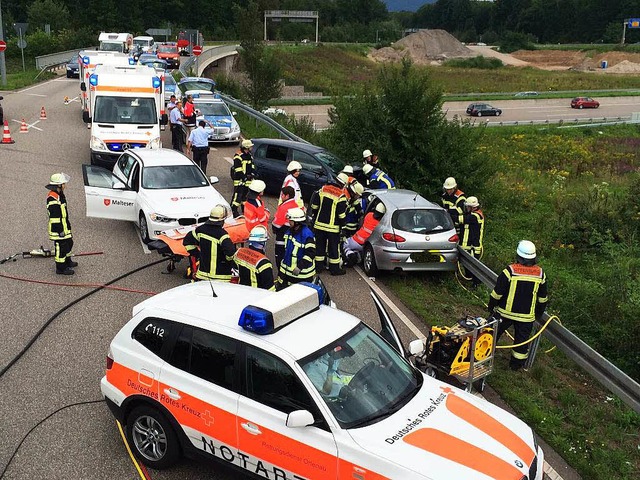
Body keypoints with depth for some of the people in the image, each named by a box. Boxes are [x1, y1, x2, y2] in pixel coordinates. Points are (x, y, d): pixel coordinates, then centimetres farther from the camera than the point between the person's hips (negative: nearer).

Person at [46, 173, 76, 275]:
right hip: (59, 229, -10)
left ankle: (67, 261, 44)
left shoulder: (59, 194, 5)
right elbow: (54, 218, -26)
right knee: (61, 246, 3)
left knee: (69, 243, 24)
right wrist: (60, 231, -21)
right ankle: (61, 268, 17)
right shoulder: (53, 199, -28)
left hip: (65, 226, 10)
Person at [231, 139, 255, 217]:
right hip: (239, 179, -8)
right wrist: (244, 176, -19)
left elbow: (252, 166, 22)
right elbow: (238, 169, -17)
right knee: (238, 194, -11)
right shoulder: (238, 156, -14)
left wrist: (252, 174, 6)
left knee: (246, 194, 15)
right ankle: (233, 210, -7)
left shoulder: (249, 155, 14)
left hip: (248, 178, 8)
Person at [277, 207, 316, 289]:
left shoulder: (307, 235, -22)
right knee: (281, 289, 15)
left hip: (302, 272, -8)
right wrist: (283, 260, 22)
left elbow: (310, 254, -24)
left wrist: (299, 267, -24)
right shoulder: (289, 232, 6)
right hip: (287, 270, 8)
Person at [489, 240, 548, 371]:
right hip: (527, 316, 2)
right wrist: (538, 314, 19)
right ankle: (517, 364, 27)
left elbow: (497, 294, -13)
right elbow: (543, 299, 5)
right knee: (522, 340, 16)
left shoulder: (509, 271, -18)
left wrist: (491, 308, 3)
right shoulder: (540, 274, -6)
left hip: (505, 312, -2)